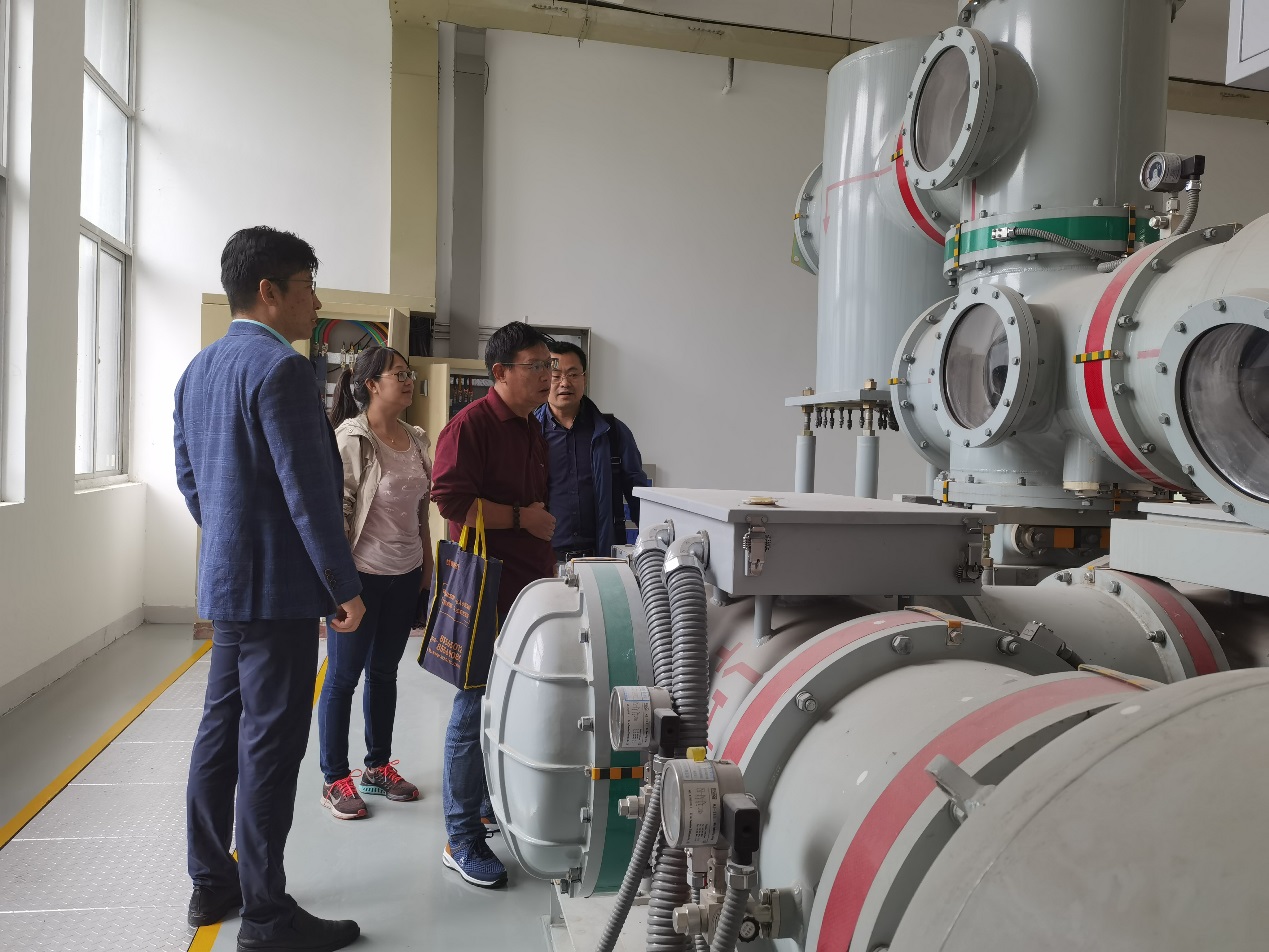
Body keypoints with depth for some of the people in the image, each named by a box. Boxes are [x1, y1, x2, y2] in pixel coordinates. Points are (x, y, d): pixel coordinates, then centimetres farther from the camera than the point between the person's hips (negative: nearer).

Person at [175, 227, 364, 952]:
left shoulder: (198, 370, 11)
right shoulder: (282, 369, -18)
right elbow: (309, 491, -21)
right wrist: (346, 587, -14)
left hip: (225, 581, 10)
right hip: (278, 586, -10)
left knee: (223, 729, 17)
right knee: (271, 743, -2)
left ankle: (212, 882, 29)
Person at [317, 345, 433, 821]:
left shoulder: (416, 440, 7)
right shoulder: (351, 439, -14)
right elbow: (335, 513, -15)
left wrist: (427, 567, 14)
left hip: (405, 576, 7)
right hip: (362, 574, -7)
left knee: (384, 671, 17)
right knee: (343, 676, 5)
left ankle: (378, 767, 30)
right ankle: (334, 780, 17)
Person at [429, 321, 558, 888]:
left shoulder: (533, 431, 17)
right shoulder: (471, 426, -11)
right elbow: (451, 500, -21)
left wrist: (548, 570, 22)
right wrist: (521, 517, -14)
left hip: (528, 586, 9)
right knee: (475, 709, -3)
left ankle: (496, 805, 33)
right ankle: (462, 840, 6)